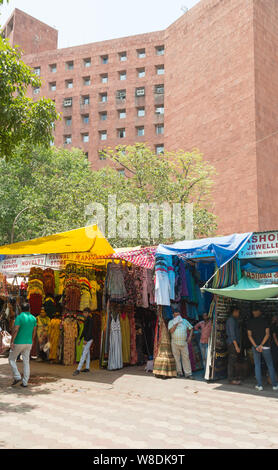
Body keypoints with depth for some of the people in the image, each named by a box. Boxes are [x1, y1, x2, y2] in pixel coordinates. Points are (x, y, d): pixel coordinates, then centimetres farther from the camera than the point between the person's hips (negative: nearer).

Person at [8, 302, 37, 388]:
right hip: (28, 343, 5)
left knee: (12, 359, 14)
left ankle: (17, 377, 4)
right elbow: (34, 331, 11)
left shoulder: (19, 317, -12)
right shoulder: (33, 318, 5)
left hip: (18, 342, -5)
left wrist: (11, 342, -15)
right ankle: (25, 382, 7)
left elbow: (15, 330, -20)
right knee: (26, 362, 7)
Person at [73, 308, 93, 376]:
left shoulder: (90, 319, -14)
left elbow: (90, 330, -21)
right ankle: (87, 368, 19)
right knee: (87, 353, 13)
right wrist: (80, 339, 21)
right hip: (86, 339, 10)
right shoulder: (86, 319, 15)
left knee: (84, 354, -12)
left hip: (88, 339, -10)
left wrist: (86, 340, -25)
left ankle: (78, 369, -16)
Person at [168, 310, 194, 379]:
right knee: (177, 358, 4)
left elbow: (191, 328, 16)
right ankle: (179, 372, 15)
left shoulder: (184, 321, 10)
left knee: (186, 358, -2)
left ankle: (188, 373, 1)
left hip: (184, 343, 1)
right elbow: (171, 331, -11)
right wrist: (176, 323, -12)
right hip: (175, 343, 0)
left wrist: (190, 337, 5)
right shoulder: (171, 322, 5)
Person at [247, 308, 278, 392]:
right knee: (270, 365, 9)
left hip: (255, 346, 1)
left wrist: (256, 346, -11)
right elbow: (267, 334, -11)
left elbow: (249, 335, -5)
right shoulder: (264, 321, -3)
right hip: (265, 346, -1)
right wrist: (261, 345, -14)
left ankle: (259, 385, 3)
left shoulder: (250, 322, 2)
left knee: (257, 365, 7)